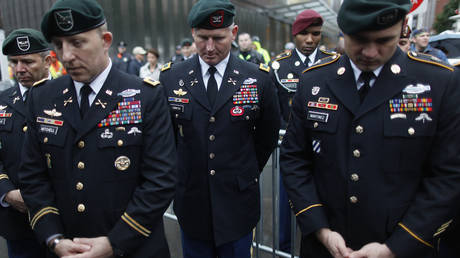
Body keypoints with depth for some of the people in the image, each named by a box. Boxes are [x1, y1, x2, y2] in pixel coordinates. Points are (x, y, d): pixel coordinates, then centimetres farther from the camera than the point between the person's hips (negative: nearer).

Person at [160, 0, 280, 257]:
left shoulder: (259, 79, -7)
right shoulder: (170, 78, -5)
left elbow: (268, 135, 5)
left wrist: (248, 174, 8)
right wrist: (183, 174, 8)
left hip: (238, 203, -1)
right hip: (191, 200, 1)